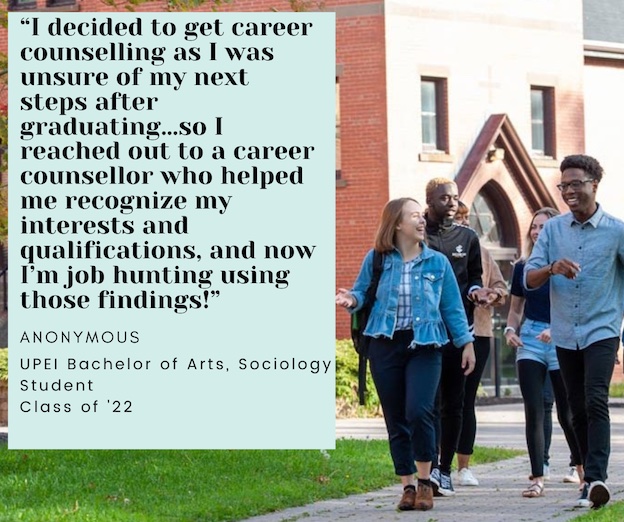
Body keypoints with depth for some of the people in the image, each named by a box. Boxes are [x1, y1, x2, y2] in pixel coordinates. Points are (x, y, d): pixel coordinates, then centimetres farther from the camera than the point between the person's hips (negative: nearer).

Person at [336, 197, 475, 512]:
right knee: (396, 420, 4)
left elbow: (452, 307, 9)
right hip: (385, 346, 1)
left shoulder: (437, 262, 6)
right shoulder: (376, 260, 3)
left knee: (419, 412, -17)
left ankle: (424, 482, -1)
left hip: (424, 347, -1)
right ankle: (407, 486, 13)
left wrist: (466, 343, 6)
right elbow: (362, 292, 6)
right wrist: (351, 300, -17)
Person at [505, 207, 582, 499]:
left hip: (561, 341, -3)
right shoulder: (522, 267, 7)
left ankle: (583, 470, 29)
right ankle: (537, 479, -5)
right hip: (529, 340, 3)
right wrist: (510, 329, -1)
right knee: (534, 411, -5)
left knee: (566, 413, 6)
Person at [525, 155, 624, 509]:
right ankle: (592, 478, 19)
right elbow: (529, 279, 0)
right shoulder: (553, 230, 5)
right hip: (565, 334, 4)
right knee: (578, 409, 10)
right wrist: (552, 269, -19)